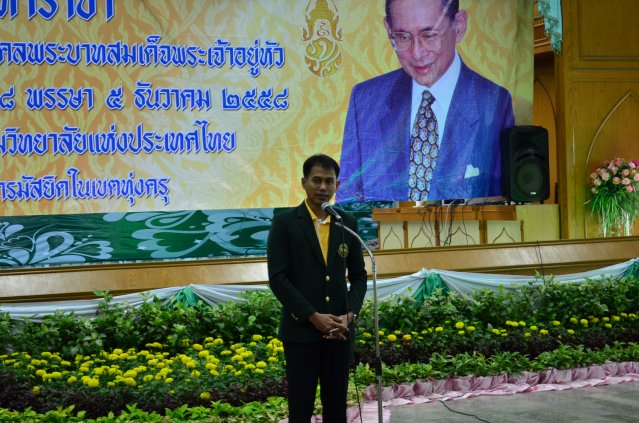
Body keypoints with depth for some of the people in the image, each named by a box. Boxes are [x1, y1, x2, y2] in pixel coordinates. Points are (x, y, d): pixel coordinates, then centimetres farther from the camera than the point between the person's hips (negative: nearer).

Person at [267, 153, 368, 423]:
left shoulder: (348, 223, 7)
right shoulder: (284, 223, -5)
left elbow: (358, 276, 10)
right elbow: (277, 278, -9)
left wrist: (349, 315, -7)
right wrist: (313, 317, -15)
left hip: (339, 330, 4)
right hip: (301, 330, -3)